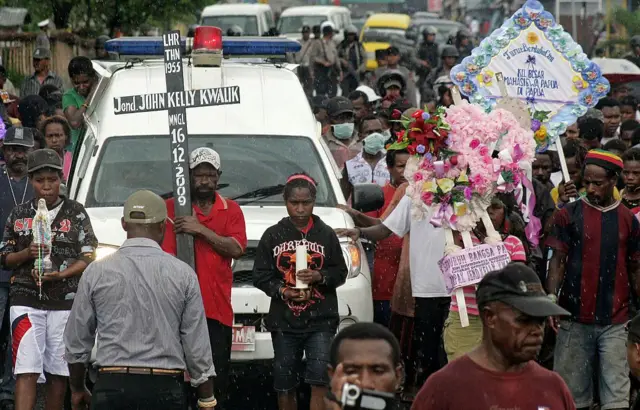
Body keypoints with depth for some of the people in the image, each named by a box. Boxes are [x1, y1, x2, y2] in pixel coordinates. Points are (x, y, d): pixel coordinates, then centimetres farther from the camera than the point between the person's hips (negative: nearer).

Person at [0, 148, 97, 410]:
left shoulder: (76, 213, 4)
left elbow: (88, 258, 1)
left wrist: (60, 274, -15)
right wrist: (27, 253, -9)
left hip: (65, 301, 0)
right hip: (26, 300, 0)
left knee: (58, 373, 5)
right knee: (26, 371, -11)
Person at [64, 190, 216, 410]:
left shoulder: (96, 273, 3)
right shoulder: (182, 274, 2)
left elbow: (76, 342, 10)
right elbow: (197, 346, 3)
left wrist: (77, 389, 24)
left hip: (112, 386, 0)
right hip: (164, 389, 0)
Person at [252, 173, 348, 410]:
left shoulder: (326, 234, 5)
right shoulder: (273, 235, 4)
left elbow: (340, 273, 6)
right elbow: (261, 276, 4)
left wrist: (320, 277, -14)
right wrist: (281, 291, -13)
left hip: (320, 320, -1)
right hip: (283, 321, 1)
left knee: (319, 381, -15)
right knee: (284, 386, 7)